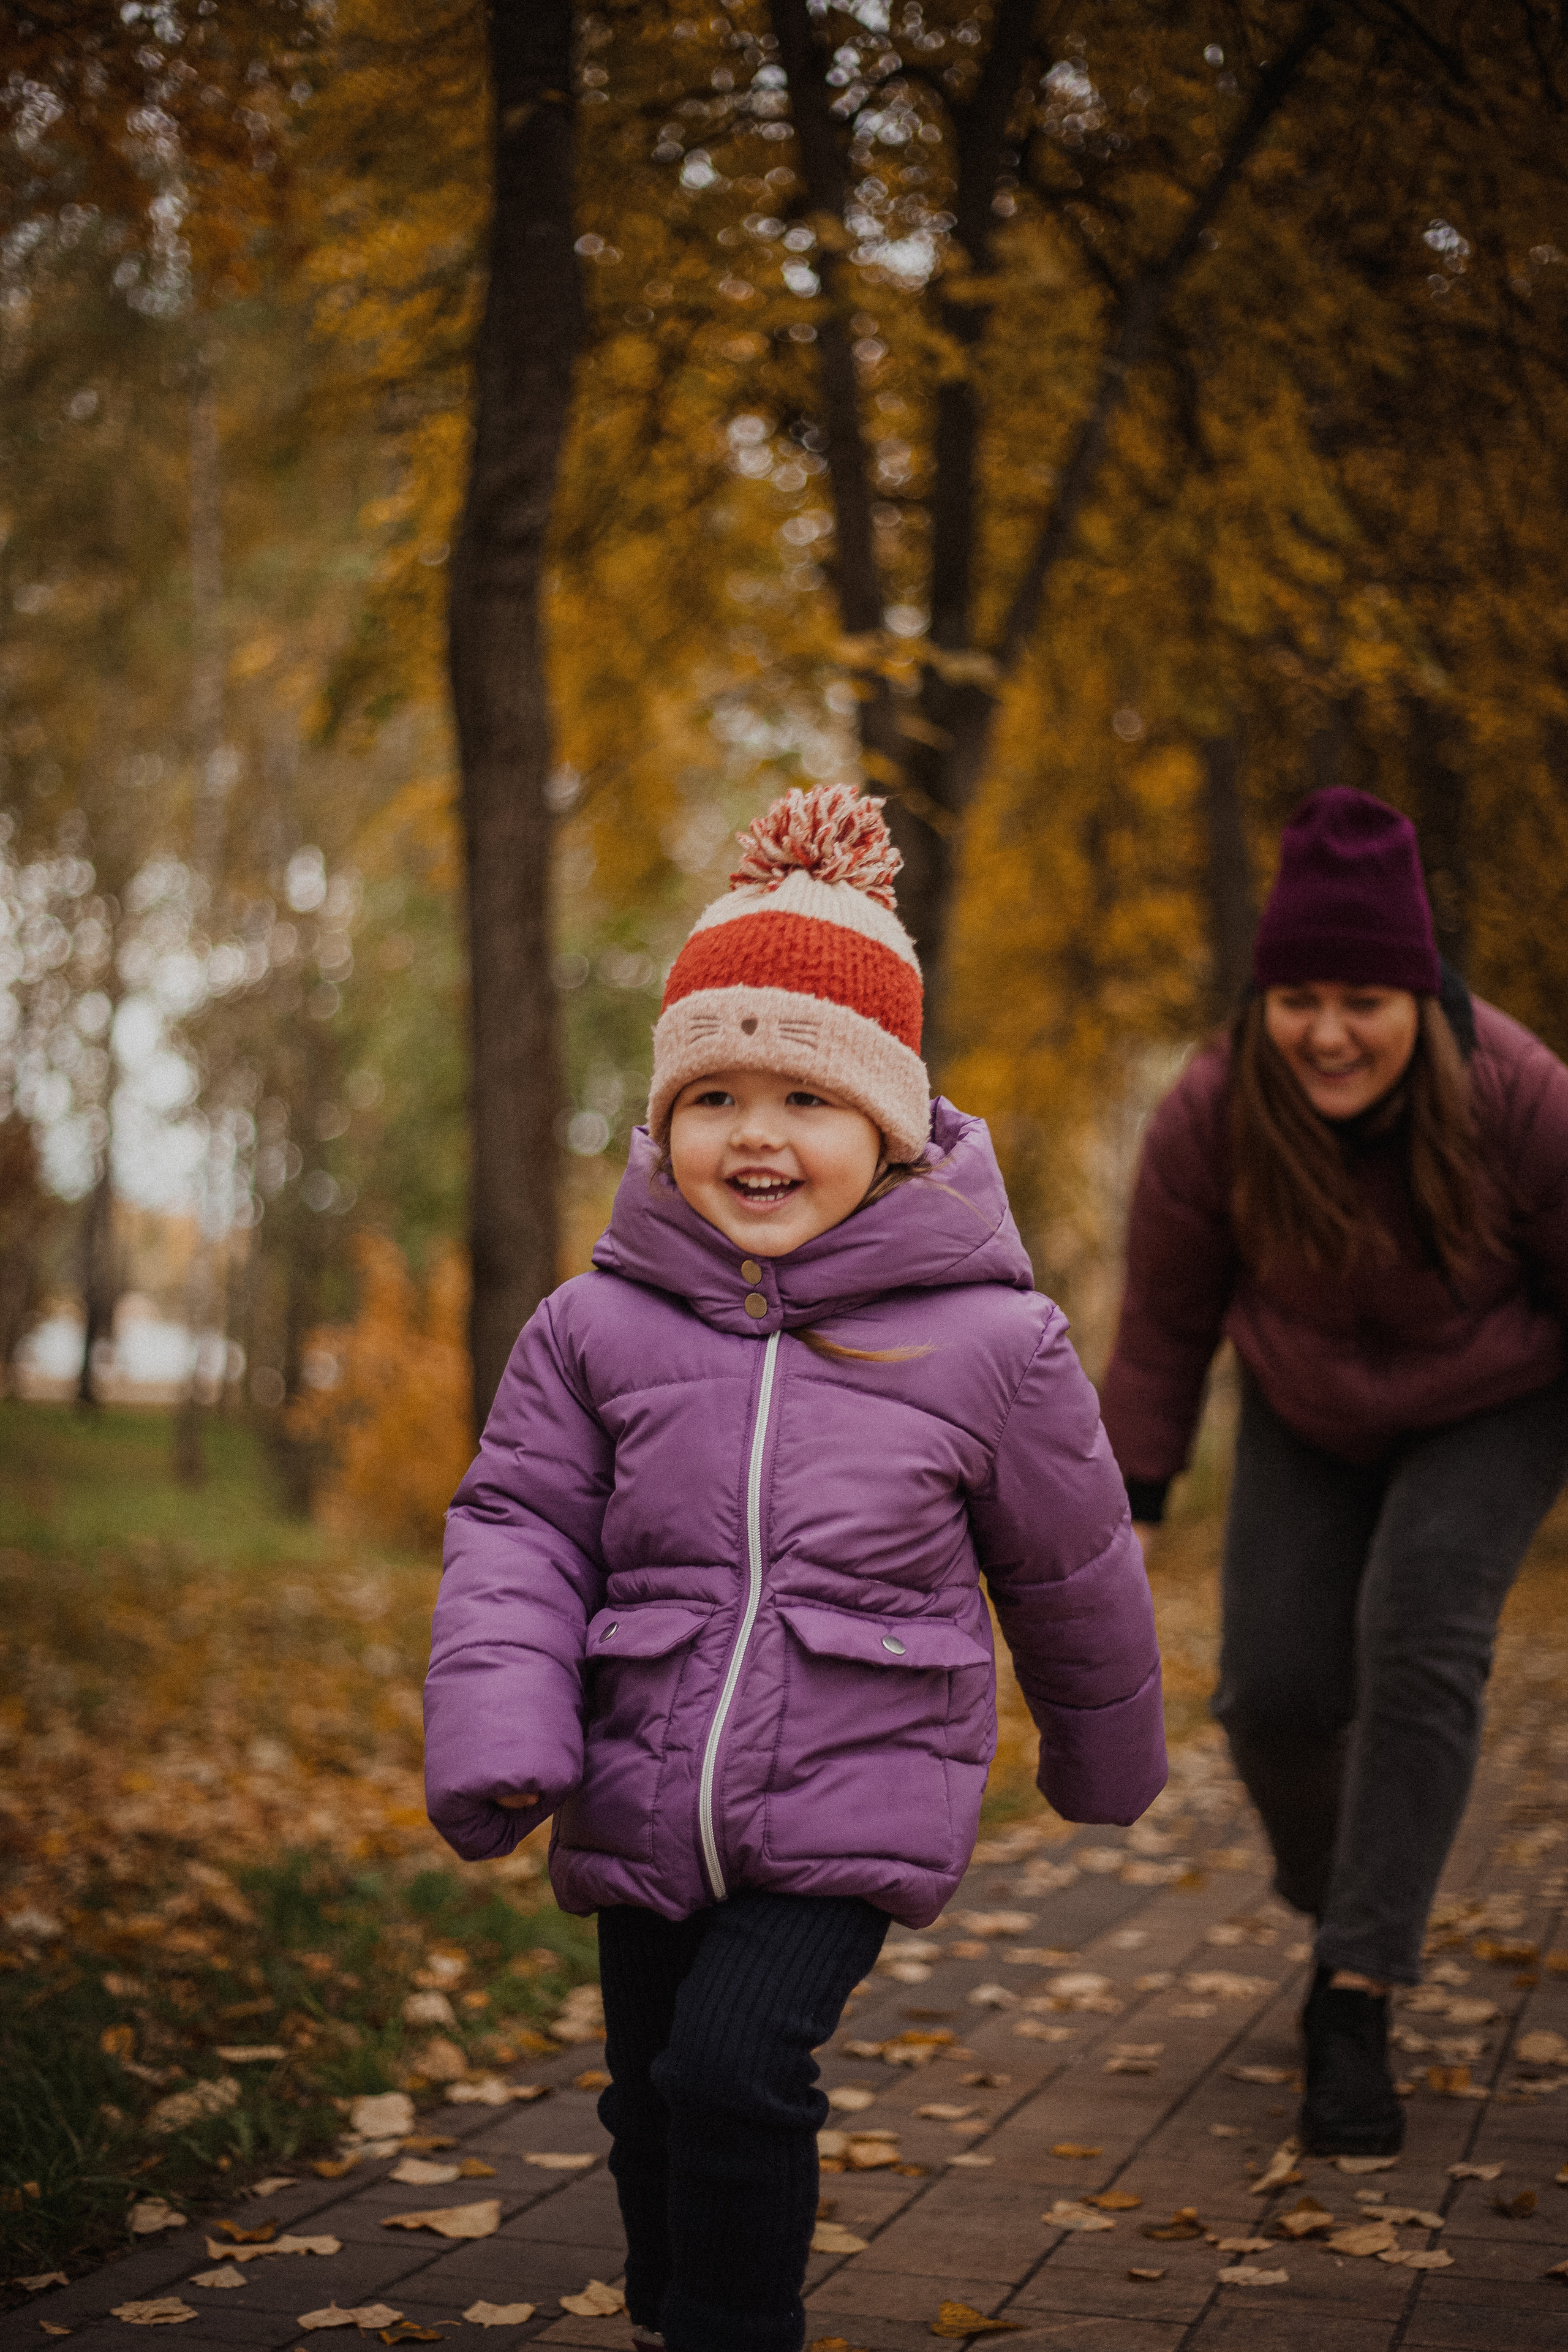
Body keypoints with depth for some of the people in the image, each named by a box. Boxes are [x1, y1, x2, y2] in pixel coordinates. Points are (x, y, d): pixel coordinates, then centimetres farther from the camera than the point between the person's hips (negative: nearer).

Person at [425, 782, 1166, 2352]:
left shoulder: (983, 1341, -9)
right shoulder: (600, 1327, -4)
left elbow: (1069, 1571, 5)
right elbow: (516, 1527, -1)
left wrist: (1106, 1757, 19)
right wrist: (496, 1736, -17)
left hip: (854, 1808, -3)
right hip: (644, 1810, 3)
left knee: (736, 2062, -20)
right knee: (652, 2103, 16)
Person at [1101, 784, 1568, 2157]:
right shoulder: (1213, 1118, -26)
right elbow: (1167, 1316, -11)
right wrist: (1130, 1502, -9)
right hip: (1312, 1418, 2)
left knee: (1418, 1642, -22)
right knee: (1277, 1688, -7)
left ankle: (1355, 2002, -18)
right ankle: (1344, 1903, 24)